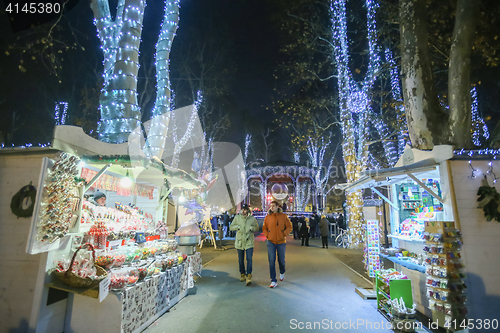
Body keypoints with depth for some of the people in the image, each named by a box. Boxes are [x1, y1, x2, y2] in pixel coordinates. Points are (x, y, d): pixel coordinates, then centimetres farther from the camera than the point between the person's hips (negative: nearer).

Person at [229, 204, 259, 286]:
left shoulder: (252, 218, -3)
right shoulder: (237, 217, -1)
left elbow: (257, 228, 6)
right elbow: (231, 227, 4)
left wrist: (252, 228, -15)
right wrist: (237, 227, -15)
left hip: (249, 242, -2)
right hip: (240, 242, 2)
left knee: (249, 259, -12)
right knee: (241, 260, 12)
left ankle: (248, 277, -5)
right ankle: (242, 274, 30)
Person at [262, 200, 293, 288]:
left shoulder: (283, 216, -3)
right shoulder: (267, 217, 0)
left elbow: (289, 227, 2)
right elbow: (264, 228, 11)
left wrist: (284, 234, -9)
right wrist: (267, 235, -4)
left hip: (281, 242, 0)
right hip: (271, 242, 0)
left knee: (281, 260, 13)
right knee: (271, 261, -2)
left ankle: (282, 273, 45)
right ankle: (273, 281, 8)